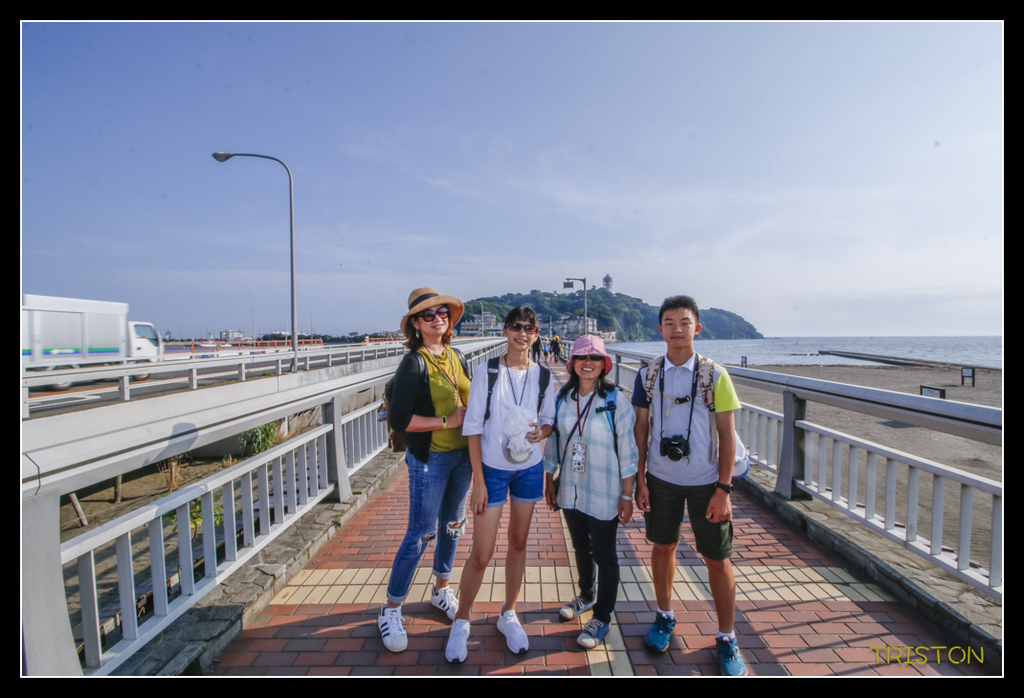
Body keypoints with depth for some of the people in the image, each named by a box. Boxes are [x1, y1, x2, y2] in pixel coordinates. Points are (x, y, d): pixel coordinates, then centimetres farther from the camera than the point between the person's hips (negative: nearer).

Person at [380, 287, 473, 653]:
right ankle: (391, 609, 25)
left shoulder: (457, 357, 4)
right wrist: (446, 421, -19)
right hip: (429, 458, -6)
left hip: (462, 454, 6)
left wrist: (475, 449, 6)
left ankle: (441, 589, 42)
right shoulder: (413, 363, -15)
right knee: (421, 534, 3)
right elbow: (398, 419, -20)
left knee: (453, 525, 19)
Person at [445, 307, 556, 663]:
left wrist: (542, 431, -16)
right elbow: (473, 427, -9)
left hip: (530, 468, 3)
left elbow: (549, 418, 9)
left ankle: (508, 614, 38)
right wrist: (478, 481, -11)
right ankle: (461, 621, 27)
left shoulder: (544, 376, -2)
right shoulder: (486, 373, -10)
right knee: (481, 554, 2)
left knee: (518, 542, 16)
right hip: (492, 468, -3)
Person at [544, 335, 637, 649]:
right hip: (571, 491, 5)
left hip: (604, 495, -4)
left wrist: (627, 496, -10)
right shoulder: (562, 398, 0)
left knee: (604, 555, 10)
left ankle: (602, 618, 30)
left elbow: (627, 450, -11)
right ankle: (586, 595, 48)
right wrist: (549, 481, 10)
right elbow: (553, 441, 8)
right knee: (581, 547, 23)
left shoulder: (616, 400, -13)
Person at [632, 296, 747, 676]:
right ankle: (664, 616, 39)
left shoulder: (715, 375, -7)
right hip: (661, 478, 2)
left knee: (717, 559, 8)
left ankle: (727, 638, 29)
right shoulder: (648, 374, -2)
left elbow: (727, 436, -6)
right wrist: (640, 480, 0)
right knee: (663, 547, 16)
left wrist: (724, 489, -9)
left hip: (706, 481, -1)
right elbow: (641, 429, 2)